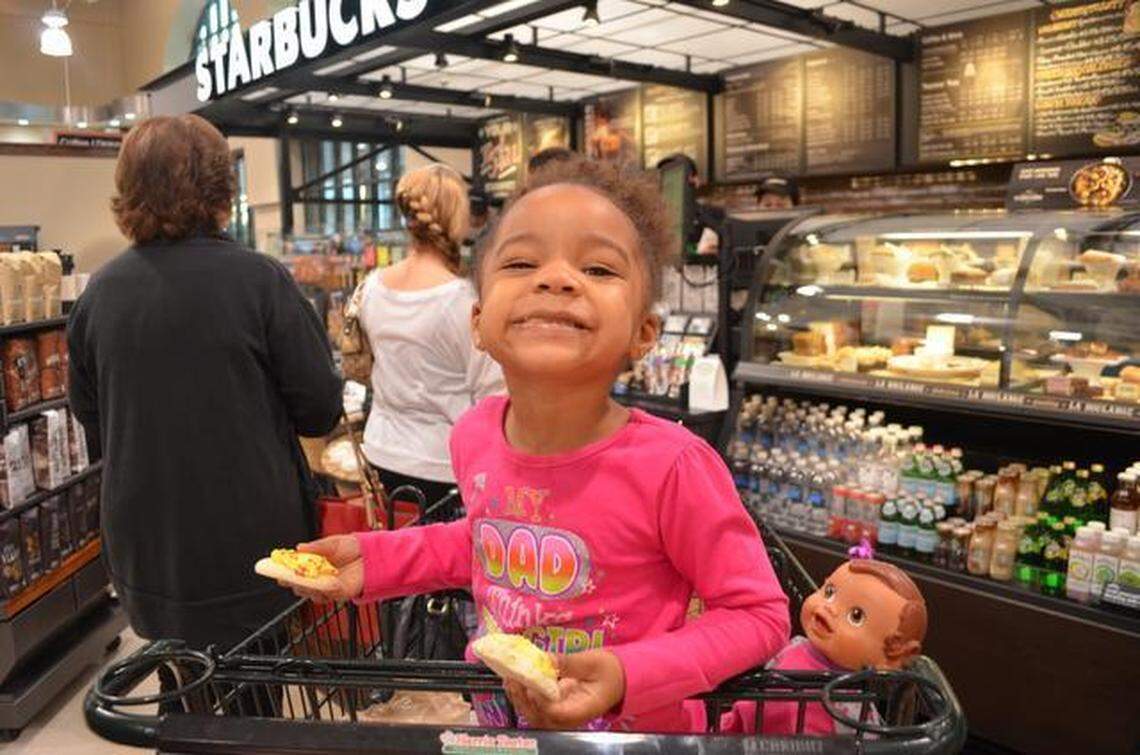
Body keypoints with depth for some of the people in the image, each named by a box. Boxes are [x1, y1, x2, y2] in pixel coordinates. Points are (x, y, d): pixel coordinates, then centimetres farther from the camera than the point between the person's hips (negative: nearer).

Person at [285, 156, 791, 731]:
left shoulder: (671, 466, -30)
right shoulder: (474, 435, -14)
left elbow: (758, 614, -18)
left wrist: (629, 677, -30)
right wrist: (376, 559, -5)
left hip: (628, 727, -4)